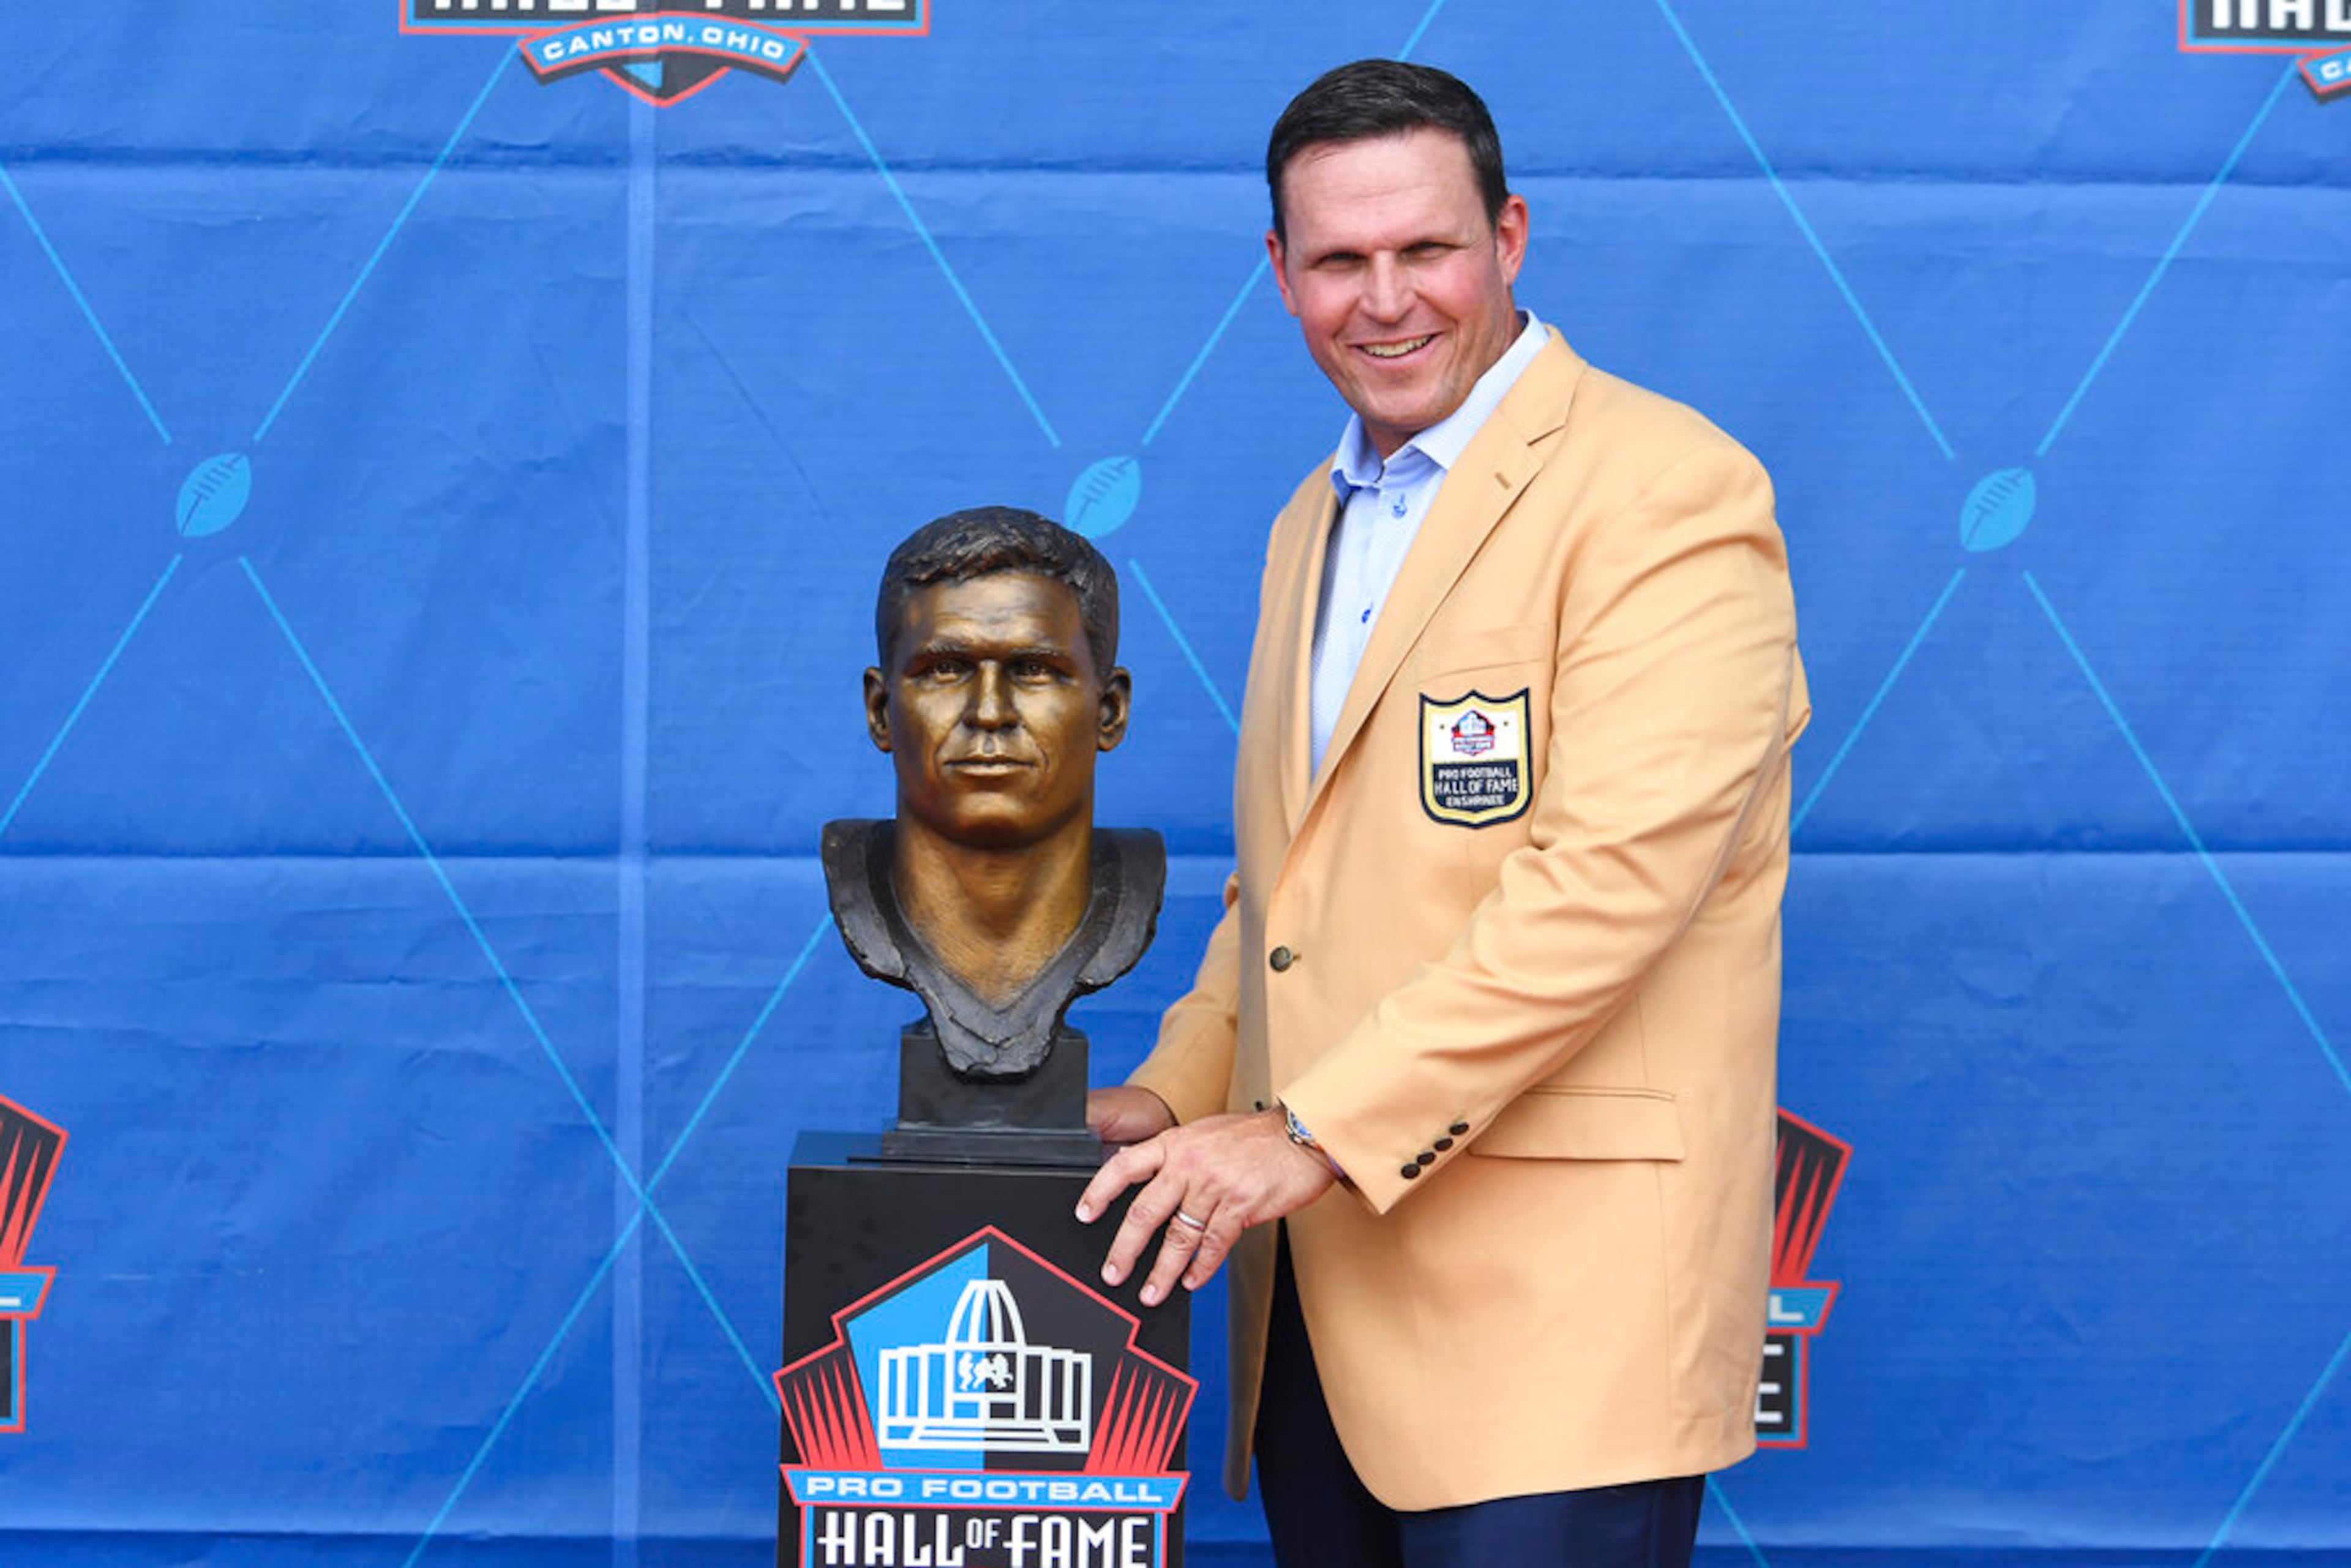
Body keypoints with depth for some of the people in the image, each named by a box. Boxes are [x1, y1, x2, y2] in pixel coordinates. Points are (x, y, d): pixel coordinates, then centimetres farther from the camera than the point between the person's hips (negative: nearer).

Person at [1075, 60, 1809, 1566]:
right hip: (1318, 1289, 7)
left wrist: (1319, 1131, -19)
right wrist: (1177, 1095, 9)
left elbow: (1614, 878, -19)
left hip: (1554, 1306, -7)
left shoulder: (1669, 493, -9)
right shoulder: (1314, 522, 19)